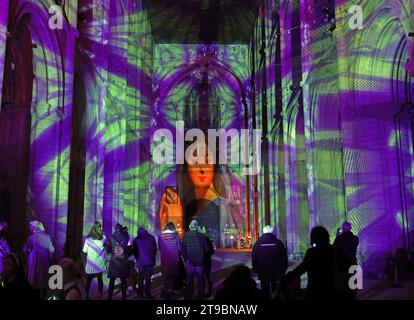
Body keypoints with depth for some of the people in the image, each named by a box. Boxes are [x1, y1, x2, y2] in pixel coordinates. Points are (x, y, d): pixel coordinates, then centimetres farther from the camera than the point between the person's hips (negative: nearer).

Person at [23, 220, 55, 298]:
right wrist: (49, 258, 11)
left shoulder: (32, 237, -11)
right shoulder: (47, 237, -4)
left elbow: (26, 249, -5)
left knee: (34, 276, 10)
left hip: (34, 259, -2)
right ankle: (43, 294, 20)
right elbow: (51, 249, -3)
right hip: (44, 260, 2)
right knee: (43, 276, 12)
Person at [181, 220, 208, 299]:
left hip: (190, 260, 0)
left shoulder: (186, 235, -10)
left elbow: (183, 248, -12)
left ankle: (189, 295, 17)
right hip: (199, 260, 0)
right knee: (199, 278, 13)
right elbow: (206, 249, -3)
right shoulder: (201, 236, -7)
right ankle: (200, 295, 20)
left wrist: (185, 259, -3)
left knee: (190, 279, 11)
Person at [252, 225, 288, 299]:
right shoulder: (279, 243, -6)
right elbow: (284, 259, -1)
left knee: (265, 292, 10)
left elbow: (254, 259, 0)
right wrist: (283, 271, 9)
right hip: (276, 273, 0)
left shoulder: (258, 244, -5)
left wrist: (256, 271, 10)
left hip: (263, 273, 0)